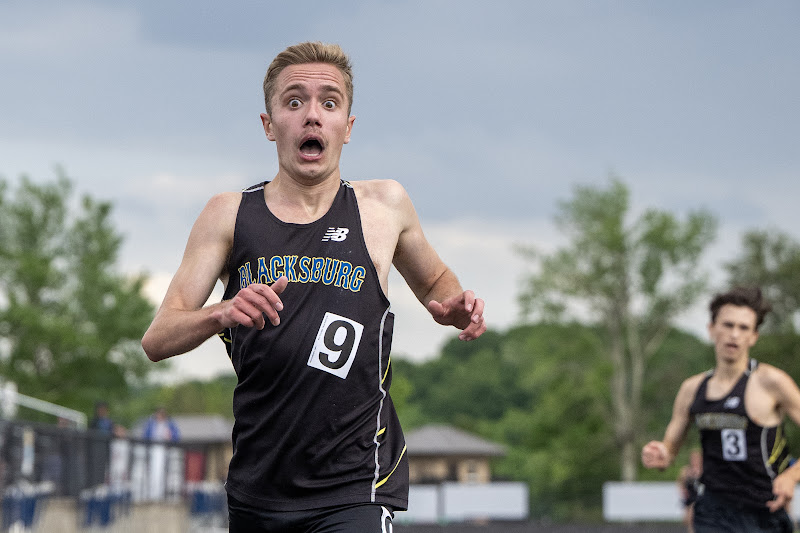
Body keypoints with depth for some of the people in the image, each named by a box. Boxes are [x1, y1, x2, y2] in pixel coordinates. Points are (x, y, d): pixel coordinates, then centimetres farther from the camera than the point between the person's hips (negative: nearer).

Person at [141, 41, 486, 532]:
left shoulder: (384, 205, 5)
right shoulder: (229, 216, 4)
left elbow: (434, 282, 24)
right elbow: (157, 341, -2)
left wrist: (453, 307, 0)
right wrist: (221, 315, -24)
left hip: (354, 490, -2)